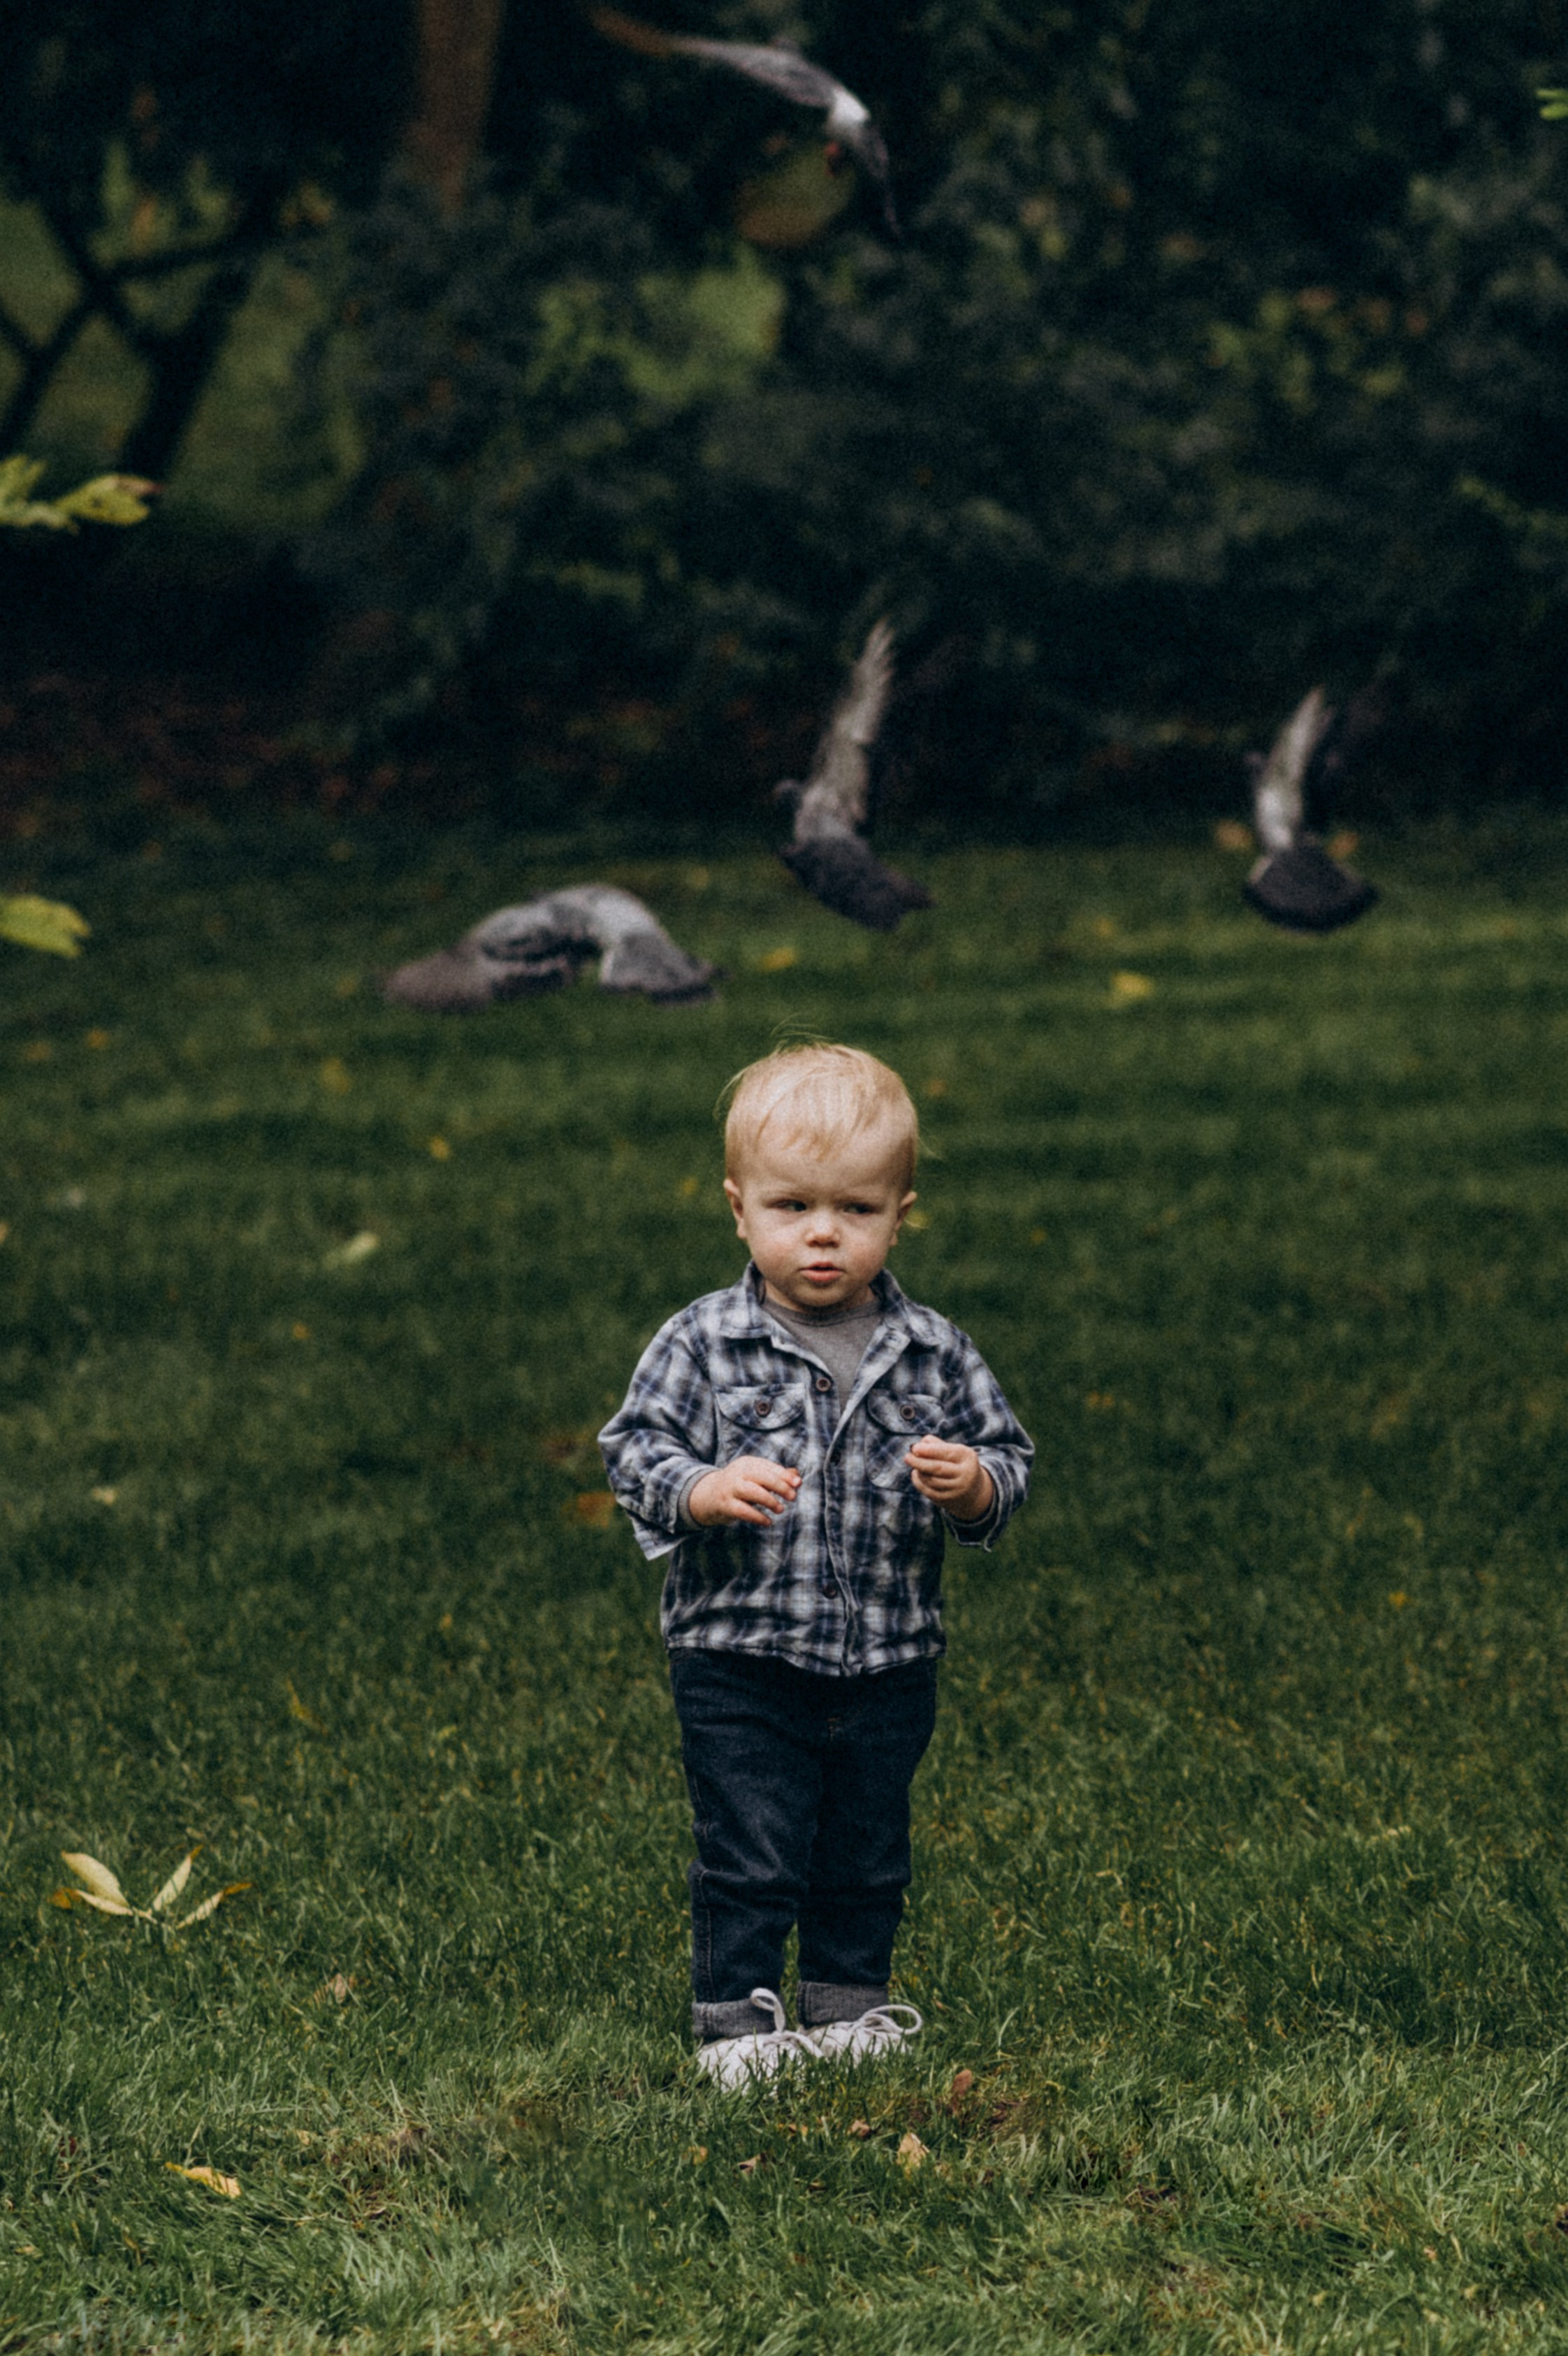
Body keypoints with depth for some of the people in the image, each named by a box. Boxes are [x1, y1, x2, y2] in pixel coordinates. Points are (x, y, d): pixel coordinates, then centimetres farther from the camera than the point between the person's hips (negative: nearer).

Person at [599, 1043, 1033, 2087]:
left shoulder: (932, 1354, 0)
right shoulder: (702, 1345, -7)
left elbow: (1008, 1459, 6)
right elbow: (635, 1450, -7)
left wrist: (974, 1485, -17)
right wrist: (704, 1490, -25)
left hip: (889, 1663, 3)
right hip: (741, 1659, -3)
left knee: (869, 1855, 15)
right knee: (750, 1856, -2)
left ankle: (850, 2000, 30)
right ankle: (737, 2016, 9)